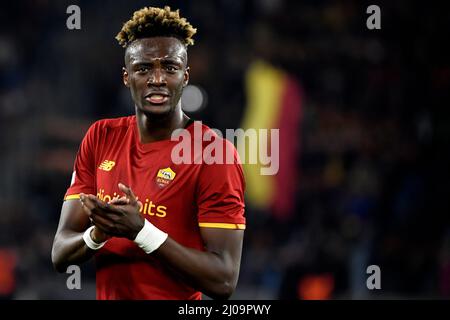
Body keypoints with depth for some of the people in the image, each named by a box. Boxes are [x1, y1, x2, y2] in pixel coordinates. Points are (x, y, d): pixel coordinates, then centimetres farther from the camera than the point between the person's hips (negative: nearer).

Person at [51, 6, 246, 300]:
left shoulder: (214, 155, -15)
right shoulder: (100, 138, 0)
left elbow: (224, 281, -20)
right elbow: (60, 257, -2)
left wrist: (140, 231, -28)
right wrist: (98, 234, -22)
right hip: (107, 293, 4)